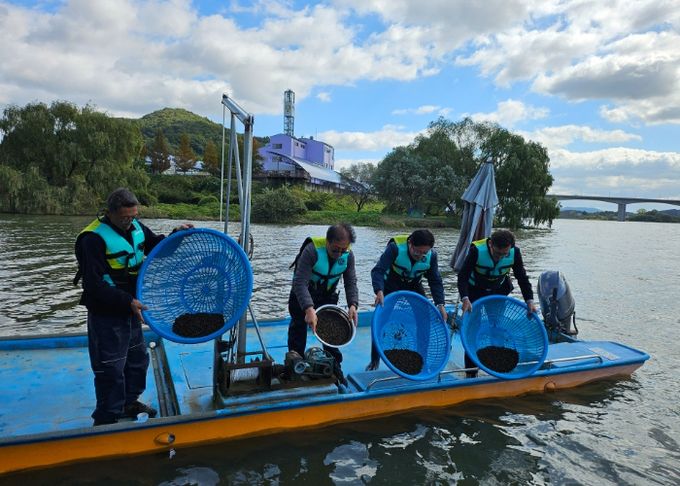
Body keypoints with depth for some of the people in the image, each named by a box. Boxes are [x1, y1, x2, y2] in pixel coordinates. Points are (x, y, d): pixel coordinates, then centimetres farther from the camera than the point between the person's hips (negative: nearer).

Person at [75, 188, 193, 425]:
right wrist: (128, 301, -29)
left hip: (130, 309, 8)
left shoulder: (135, 227, 0)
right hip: (106, 315, -8)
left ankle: (129, 403, 40)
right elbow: (94, 285, -24)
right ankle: (107, 419, 19)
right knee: (111, 368, 2)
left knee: (138, 359, 21)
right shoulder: (94, 239, -21)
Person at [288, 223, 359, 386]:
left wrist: (353, 305, -31)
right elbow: (300, 283, -39)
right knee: (299, 326, 4)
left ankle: (335, 368, 22)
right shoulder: (312, 251, -34)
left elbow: (351, 282, -14)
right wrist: (309, 309, -51)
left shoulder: (348, 255, -19)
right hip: (302, 293, -3)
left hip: (327, 295, 4)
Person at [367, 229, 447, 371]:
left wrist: (440, 304, -23)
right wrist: (379, 291, -53)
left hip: (413, 289, 3)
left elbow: (436, 281, -11)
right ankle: (374, 361, 12)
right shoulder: (395, 247, -31)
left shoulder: (431, 255, -19)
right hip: (390, 289, -3)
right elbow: (378, 270, -37)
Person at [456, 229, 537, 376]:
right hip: (475, 292, -3)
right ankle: (471, 372, 5)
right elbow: (463, 276, -29)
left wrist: (529, 300, -18)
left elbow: (522, 278, -8)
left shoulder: (514, 252, -20)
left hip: (499, 292, 3)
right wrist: (465, 299, -42)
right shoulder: (477, 250, -30)